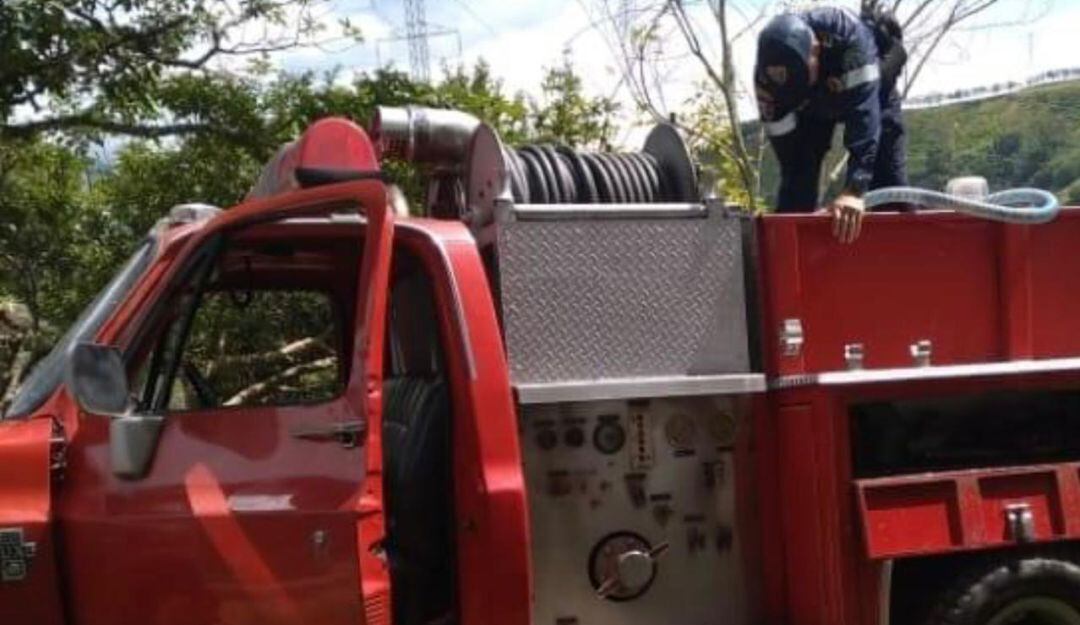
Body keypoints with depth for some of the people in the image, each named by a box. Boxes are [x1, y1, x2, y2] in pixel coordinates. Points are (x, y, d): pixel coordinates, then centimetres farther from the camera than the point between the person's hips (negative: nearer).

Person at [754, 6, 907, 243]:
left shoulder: (851, 35, -46)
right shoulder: (766, 76, -36)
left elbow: (863, 113, -51)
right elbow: (784, 140, -29)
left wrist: (855, 190, -59)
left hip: (868, 91, -2)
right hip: (811, 107, 2)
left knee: (888, 178, -11)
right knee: (796, 182, -12)